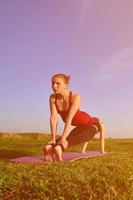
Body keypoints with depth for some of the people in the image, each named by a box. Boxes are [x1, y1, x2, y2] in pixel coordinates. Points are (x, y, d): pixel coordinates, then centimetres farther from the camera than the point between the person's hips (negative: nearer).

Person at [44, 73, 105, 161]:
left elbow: (69, 118, -36)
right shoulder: (52, 98, -19)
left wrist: (63, 138, -40)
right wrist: (53, 138, -26)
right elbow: (53, 118, -22)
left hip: (89, 123, -6)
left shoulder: (75, 96, -31)